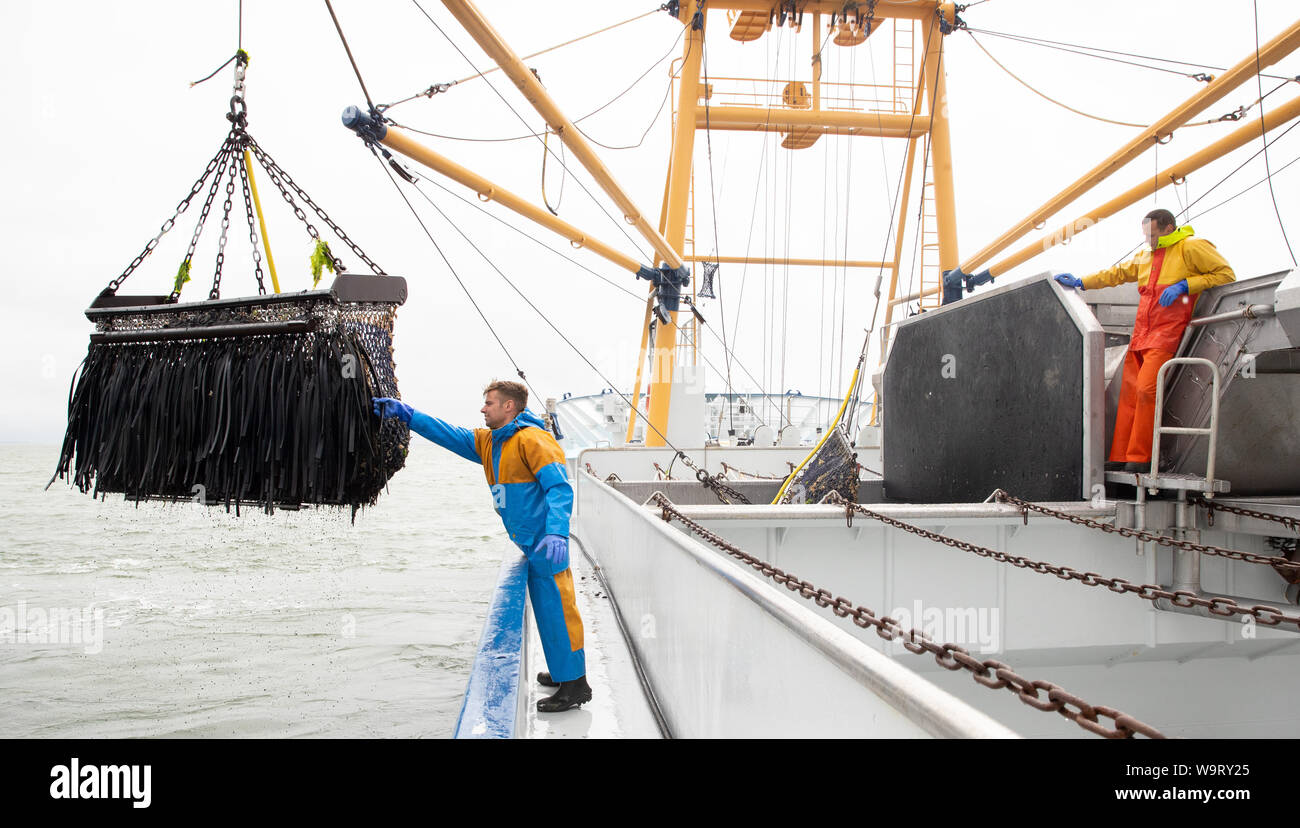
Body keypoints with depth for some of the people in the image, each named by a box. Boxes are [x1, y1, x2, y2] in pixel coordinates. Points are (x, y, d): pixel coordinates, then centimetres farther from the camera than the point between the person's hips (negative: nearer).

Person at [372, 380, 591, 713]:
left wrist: (556, 532, -35)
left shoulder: (532, 439, -15)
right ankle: (564, 671, 29)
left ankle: (575, 685, 2)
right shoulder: (488, 442, 14)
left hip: (546, 544, -9)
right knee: (548, 609, 17)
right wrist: (405, 413, 9)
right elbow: (449, 435, 16)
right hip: (531, 544, 9)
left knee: (555, 610, -5)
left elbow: (559, 487, -23)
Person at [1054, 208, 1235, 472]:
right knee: (1129, 393, 1)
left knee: (1146, 389, -17)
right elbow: (1118, 273, 31)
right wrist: (1081, 283, 27)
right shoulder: (1145, 255, 21)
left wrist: (1185, 285, -11)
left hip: (1166, 333, -7)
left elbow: (1226, 274, -2)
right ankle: (1119, 457, 3)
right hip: (1141, 332, 7)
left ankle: (1140, 457, -12)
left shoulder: (1191, 248, 0)